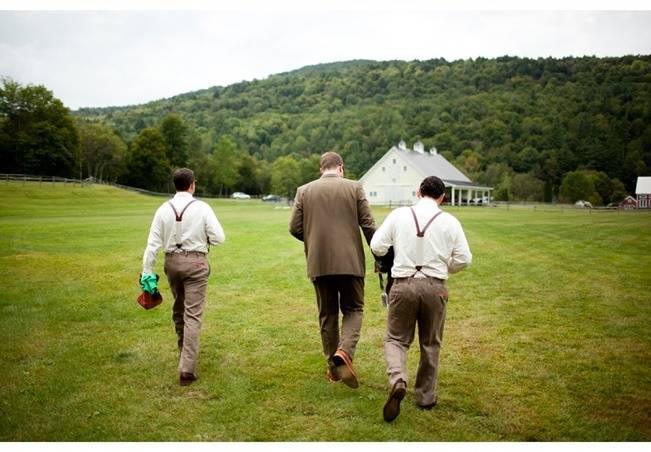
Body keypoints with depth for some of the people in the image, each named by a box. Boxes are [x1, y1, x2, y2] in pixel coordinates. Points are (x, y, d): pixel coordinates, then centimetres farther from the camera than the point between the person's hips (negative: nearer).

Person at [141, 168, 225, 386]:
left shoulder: (164, 209, -2)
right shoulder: (202, 208, -10)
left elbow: (153, 242, -3)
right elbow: (219, 238, -11)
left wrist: (147, 271, 0)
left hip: (172, 261, 4)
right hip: (196, 262, -4)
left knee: (178, 310, 23)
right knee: (193, 314, -3)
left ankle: (184, 351, 44)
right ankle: (187, 368, -7)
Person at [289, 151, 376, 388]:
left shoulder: (304, 191, 3)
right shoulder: (354, 188, -1)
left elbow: (294, 228, 2)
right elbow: (368, 225, -3)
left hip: (318, 263, 2)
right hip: (350, 261, -2)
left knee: (327, 314, 14)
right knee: (353, 309, 12)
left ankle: (333, 365, 20)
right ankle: (344, 352, -11)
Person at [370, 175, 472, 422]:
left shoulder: (399, 215, -1)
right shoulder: (450, 221, 1)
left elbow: (377, 246, -2)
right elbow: (463, 259, 1)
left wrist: (392, 255, 20)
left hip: (403, 284, 0)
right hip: (435, 287, 1)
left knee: (396, 338, 12)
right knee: (430, 344, 17)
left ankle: (397, 381, -14)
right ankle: (426, 396, 25)